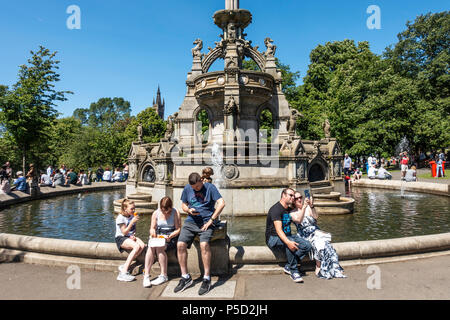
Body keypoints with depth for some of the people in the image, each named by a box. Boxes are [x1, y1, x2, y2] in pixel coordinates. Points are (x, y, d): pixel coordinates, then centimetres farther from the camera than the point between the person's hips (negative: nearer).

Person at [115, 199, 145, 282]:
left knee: (142, 245, -24)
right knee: (137, 246, -32)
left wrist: (133, 235, -3)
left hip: (130, 237, 6)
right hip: (121, 238, -6)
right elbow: (124, 232, -15)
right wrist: (132, 222, -22)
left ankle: (124, 266, -19)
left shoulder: (132, 216, 10)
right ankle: (124, 272, -31)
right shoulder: (120, 218, -10)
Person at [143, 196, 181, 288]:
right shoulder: (156, 213, 5)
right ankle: (146, 275, -23)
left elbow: (178, 229, -8)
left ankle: (164, 276, -18)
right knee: (151, 247, -28)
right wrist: (153, 232, -17)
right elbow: (152, 228, 7)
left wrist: (170, 236, -23)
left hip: (171, 237, -3)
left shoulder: (175, 213, -6)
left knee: (159, 247, -30)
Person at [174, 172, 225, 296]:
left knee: (204, 244, -29)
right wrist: (189, 210, -5)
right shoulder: (187, 189, 10)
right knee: (180, 245, -16)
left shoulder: (210, 187, -2)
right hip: (190, 221, 4)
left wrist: (211, 220, -13)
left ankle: (207, 279, -15)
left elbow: (221, 203, -10)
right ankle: (185, 277, 1)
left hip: (206, 222, -4)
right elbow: (183, 205, 19)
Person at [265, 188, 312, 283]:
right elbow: (278, 230, -28)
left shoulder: (289, 210, 15)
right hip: (273, 239, -8)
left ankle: (288, 267, -13)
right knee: (290, 243, -38)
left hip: (287, 236, 8)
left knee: (307, 245, -14)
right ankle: (294, 271, -22)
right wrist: (288, 242, -43)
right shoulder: (276, 209, -17)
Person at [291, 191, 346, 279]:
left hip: (316, 231, 3)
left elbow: (316, 217, -3)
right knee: (318, 243, -30)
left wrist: (312, 206, -18)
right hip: (305, 235, -3)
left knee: (325, 243, -27)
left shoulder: (308, 208, 13)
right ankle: (319, 268, -20)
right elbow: (299, 220, -16)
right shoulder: (292, 213, 5)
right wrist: (304, 207, -24)